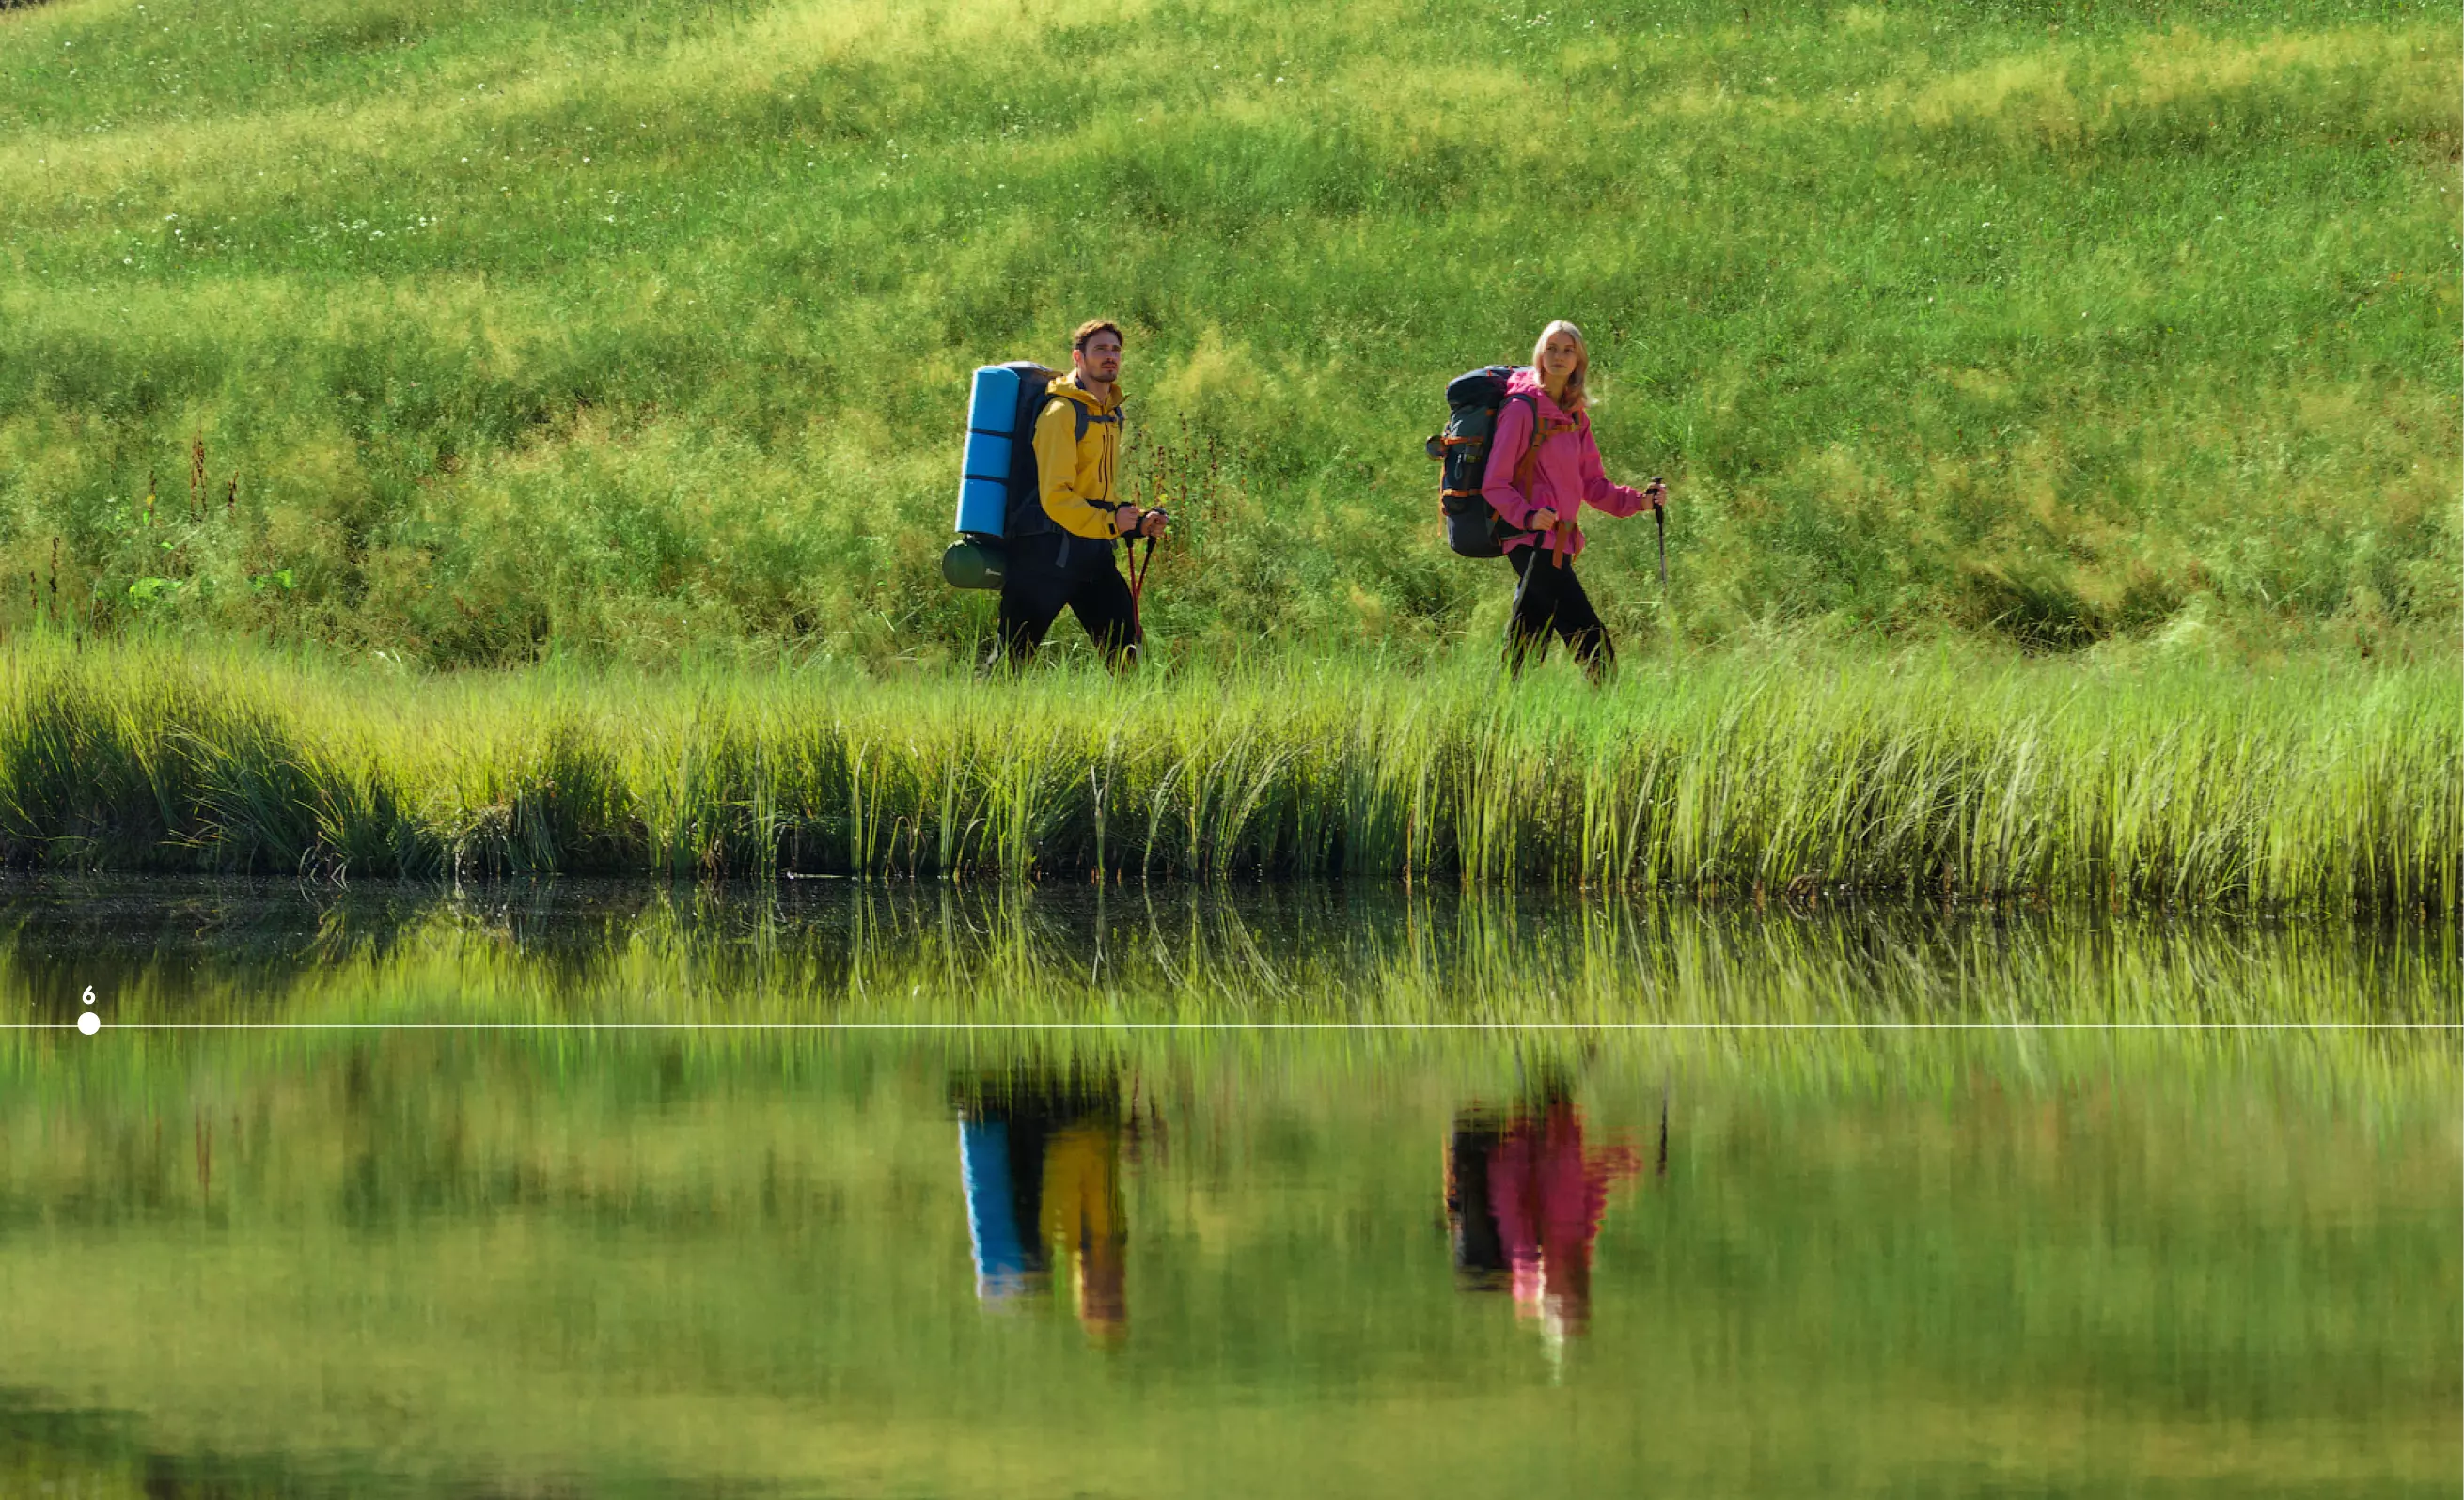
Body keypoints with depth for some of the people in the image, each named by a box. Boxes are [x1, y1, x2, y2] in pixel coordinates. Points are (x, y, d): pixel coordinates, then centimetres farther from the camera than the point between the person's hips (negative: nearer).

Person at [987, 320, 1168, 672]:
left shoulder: (1111, 412, 16)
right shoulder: (1062, 412, -12)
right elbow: (1055, 496, -19)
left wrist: (1137, 523, 11)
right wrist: (1108, 523, -26)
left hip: (1094, 550, 8)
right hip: (1049, 550, -8)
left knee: (1124, 648, -2)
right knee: (1014, 655, -3)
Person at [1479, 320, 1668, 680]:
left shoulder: (1575, 415, 15)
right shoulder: (1522, 408, -9)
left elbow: (1591, 484, 18)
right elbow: (1494, 485, -11)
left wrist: (1638, 500, 2)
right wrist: (1528, 516, -28)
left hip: (1559, 541, 8)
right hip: (1532, 541, -8)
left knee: (1528, 650, 10)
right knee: (1591, 639, -13)